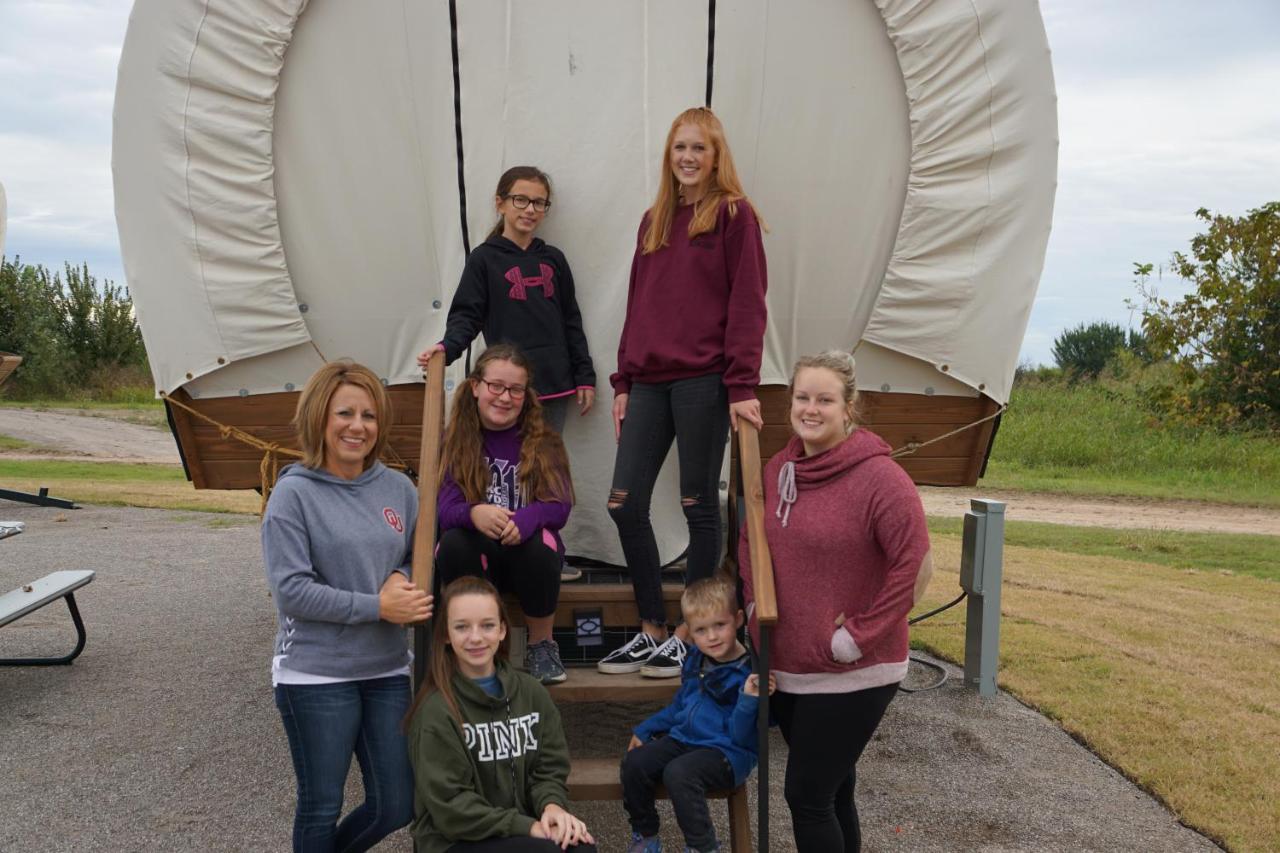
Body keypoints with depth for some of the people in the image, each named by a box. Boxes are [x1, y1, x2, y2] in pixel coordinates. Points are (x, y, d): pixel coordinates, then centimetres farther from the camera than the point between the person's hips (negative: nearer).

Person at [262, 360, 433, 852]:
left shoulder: (398, 488, 3)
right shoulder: (294, 492, -10)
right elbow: (290, 590, -14)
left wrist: (404, 581, -9)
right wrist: (378, 607, -17)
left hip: (387, 669, 5)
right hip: (314, 673, -5)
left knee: (397, 806, 12)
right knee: (321, 807, 9)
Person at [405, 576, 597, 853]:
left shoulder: (532, 693, 6)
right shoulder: (437, 709, -12)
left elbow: (549, 768, 7)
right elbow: (449, 807, -13)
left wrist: (552, 806, -14)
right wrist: (527, 827, -18)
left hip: (522, 828, 5)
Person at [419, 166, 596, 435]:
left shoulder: (553, 259, 12)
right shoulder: (484, 259, 0)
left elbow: (571, 320, 14)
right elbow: (466, 315, -4)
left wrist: (585, 376, 10)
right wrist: (447, 348, -25)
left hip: (555, 383, 4)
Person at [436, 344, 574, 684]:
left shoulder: (544, 442, -1)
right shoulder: (455, 442, -2)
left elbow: (560, 506, -12)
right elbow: (443, 509, -12)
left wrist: (525, 519, -35)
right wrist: (473, 514, -37)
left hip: (527, 553, 0)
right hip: (478, 557, 0)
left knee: (538, 542, -34)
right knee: (452, 544, -33)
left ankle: (542, 645, -9)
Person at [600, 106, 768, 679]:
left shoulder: (733, 214, 0)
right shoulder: (654, 221, 18)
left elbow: (747, 304, -7)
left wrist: (742, 385, -15)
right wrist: (623, 381, 13)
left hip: (703, 380, -6)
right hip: (650, 380, 6)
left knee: (698, 505, 1)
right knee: (624, 504, 2)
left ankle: (691, 637, 15)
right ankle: (652, 631, 16)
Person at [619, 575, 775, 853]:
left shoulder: (749, 673, -16)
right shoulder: (696, 659, 8)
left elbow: (740, 737, -18)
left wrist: (749, 699, -33)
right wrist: (645, 730, 24)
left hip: (727, 752, -7)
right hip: (683, 738, 7)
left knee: (678, 773, -33)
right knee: (634, 763, -14)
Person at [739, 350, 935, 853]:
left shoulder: (879, 477, -18)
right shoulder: (778, 469, 4)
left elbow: (916, 567, -20)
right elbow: (750, 540, 18)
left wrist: (859, 636, -18)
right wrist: (755, 604, 7)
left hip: (852, 675, -7)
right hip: (786, 665, 7)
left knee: (806, 795, -2)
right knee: (830, 789, 21)